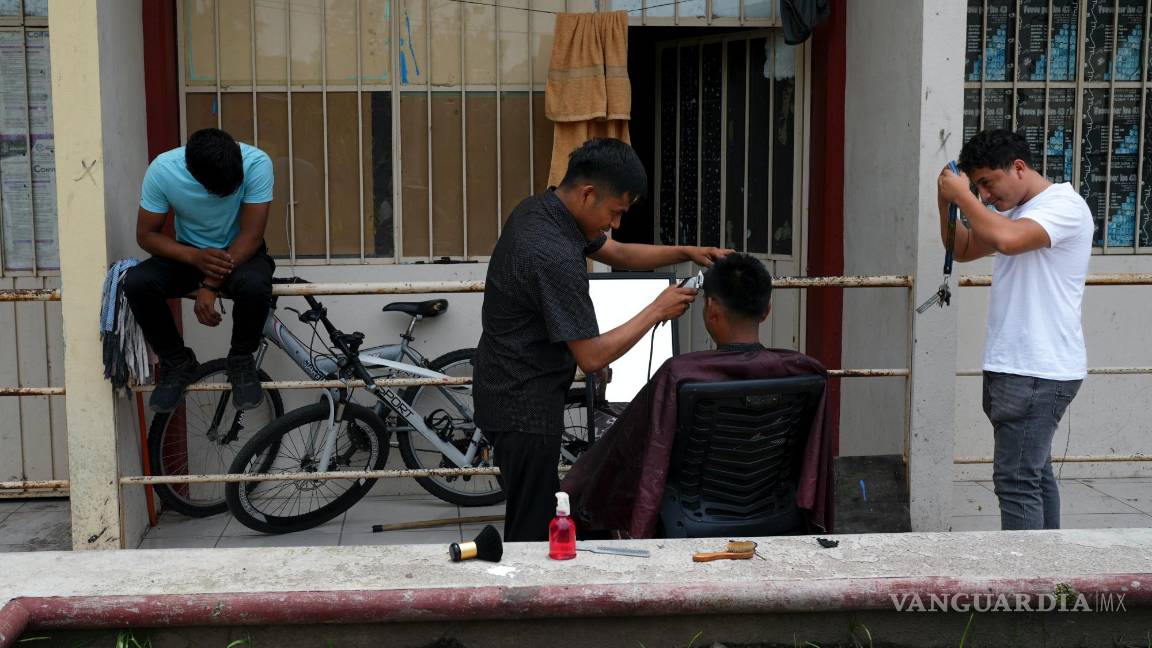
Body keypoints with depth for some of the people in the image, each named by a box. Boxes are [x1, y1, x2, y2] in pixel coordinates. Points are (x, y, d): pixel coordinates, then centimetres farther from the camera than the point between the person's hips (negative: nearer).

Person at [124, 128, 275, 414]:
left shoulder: (256, 163, -27)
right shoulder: (162, 169, -22)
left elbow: (251, 235, -24)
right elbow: (146, 234, -12)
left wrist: (210, 284, -32)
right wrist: (195, 257, -30)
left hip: (240, 252, -2)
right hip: (188, 254, 2)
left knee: (254, 284, -37)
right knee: (136, 283, -27)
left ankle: (241, 360, -7)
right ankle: (177, 362, -2)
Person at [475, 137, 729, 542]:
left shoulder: (537, 210, 2)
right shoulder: (555, 258, -29)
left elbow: (618, 254, 16)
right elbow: (592, 357, -24)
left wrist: (687, 252, 5)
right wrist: (657, 311, -14)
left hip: (508, 389, 10)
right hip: (525, 408, -10)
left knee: (533, 519, 20)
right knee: (533, 530, 1)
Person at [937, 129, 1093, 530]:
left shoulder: (1064, 206, -13)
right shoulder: (1013, 212, 15)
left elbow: (1006, 239, -31)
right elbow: (963, 250, 23)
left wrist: (963, 196, -17)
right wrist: (946, 204, 6)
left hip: (1040, 373, -10)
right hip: (1014, 367, 10)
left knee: (1016, 479, -10)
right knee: (1035, 472, 15)